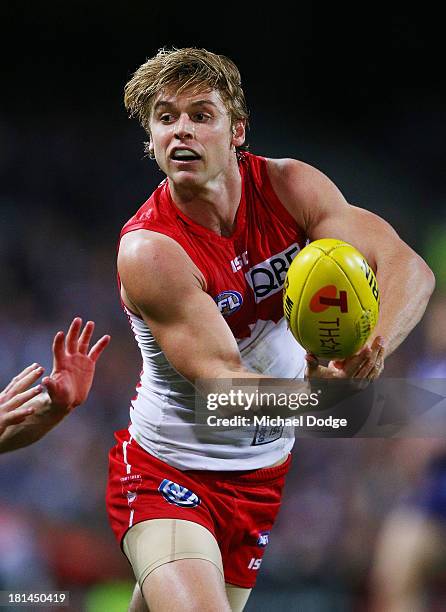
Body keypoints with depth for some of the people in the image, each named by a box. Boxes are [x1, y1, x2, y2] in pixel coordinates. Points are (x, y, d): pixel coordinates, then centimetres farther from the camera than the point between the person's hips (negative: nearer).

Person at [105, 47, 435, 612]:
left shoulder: (288, 186, -9)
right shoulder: (148, 250, -23)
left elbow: (407, 266, -17)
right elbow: (220, 379, -28)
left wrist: (374, 345, -39)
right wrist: (314, 389, -48)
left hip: (264, 471, 5)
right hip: (166, 471, -5)